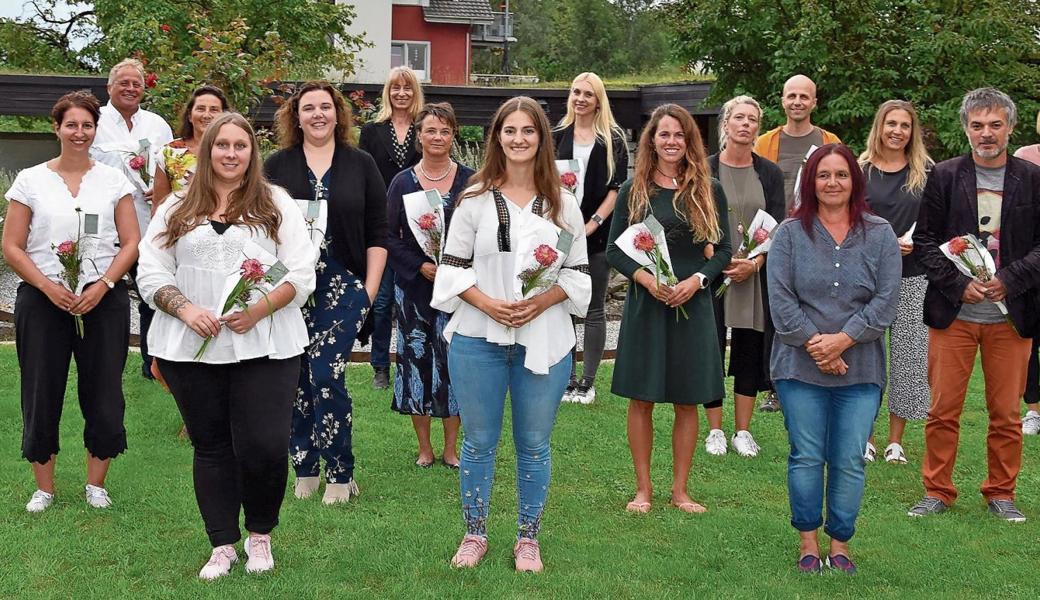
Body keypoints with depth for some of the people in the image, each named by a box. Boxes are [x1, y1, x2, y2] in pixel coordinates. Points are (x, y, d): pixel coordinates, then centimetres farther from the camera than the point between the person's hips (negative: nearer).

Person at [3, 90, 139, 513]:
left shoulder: (113, 180, 7)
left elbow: (131, 243, 3)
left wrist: (102, 285, -11)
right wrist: (48, 286, -12)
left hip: (104, 300, 1)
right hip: (43, 300, 0)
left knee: (103, 392, 2)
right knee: (42, 392, 2)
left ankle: (96, 484, 18)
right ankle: (44, 487, 16)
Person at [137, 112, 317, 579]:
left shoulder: (277, 205, 7)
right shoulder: (176, 209, 12)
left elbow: (302, 274, 0)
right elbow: (151, 273, 7)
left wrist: (259, 309, -15)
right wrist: (186, 309, -11)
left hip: (264, 347, -2)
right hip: (191, 348, 2)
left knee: (264, 447, -8)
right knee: (211, 446, 8)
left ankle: (260, 534, 17)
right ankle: (223, 545, 20)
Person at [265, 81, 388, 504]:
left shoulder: (360, 165, 7)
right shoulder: (277, 166, 8)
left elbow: (377, 233, 6)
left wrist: (370, 289, -1)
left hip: (343, 288, -2)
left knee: (327, 375, -11)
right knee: (296, 379, 5)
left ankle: (340, 474, 0)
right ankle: (305, 469, 17)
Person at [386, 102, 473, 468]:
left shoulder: (469, 181, 3)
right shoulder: (402, 182, 4)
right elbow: (388, 236, 0)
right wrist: (421, 266, -12)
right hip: (414, 285, 1)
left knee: (453, 360, 0)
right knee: (416, 360, 3)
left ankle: (451, 448, 13)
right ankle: (424, 448, 15)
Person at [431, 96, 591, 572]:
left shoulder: (562, 204, 5)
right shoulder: (474, 199, 2)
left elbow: (578, 272, 5)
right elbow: (453, 266, 1)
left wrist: (541, 302, -12)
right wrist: (487, 303, -15)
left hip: (544, 339, 1)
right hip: (478, 338, 0)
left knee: (534, 444, 8)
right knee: (479, 442, 8)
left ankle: (528, 539, 22)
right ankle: (475, 535, 23)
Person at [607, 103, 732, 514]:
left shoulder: (709, 191, 5)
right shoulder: (634, 190, 3)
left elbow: (723, 249, 6)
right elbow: (614, 249, 3)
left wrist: (696, 280, -11)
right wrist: (645, 278, -13)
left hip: (692, 304, 1)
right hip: (644, 303, -1)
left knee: (687, 400, 5)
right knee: (641, 398, 3)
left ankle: (680, 489, 16)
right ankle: (643, 488, 14)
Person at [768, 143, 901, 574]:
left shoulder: (880, 235, 5)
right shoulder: (790, 233, 3)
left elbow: (886, 300, -2)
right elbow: (780, 299, -3)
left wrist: (842, 340, -12)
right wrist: (814, 343, -12)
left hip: (860, 368, 1)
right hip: (800, 365, 0)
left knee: (849, 462, 2)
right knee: (806, 457, 3)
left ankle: (840, 544, 15)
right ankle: (808, 541, 16)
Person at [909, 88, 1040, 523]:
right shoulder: (944, 176, 3)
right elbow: (925, 240, 1)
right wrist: (958, 284, -11)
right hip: (953, 312, 0)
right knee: (943, 410, 3)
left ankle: (1001, 493, 22)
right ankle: (937, 491, 16)